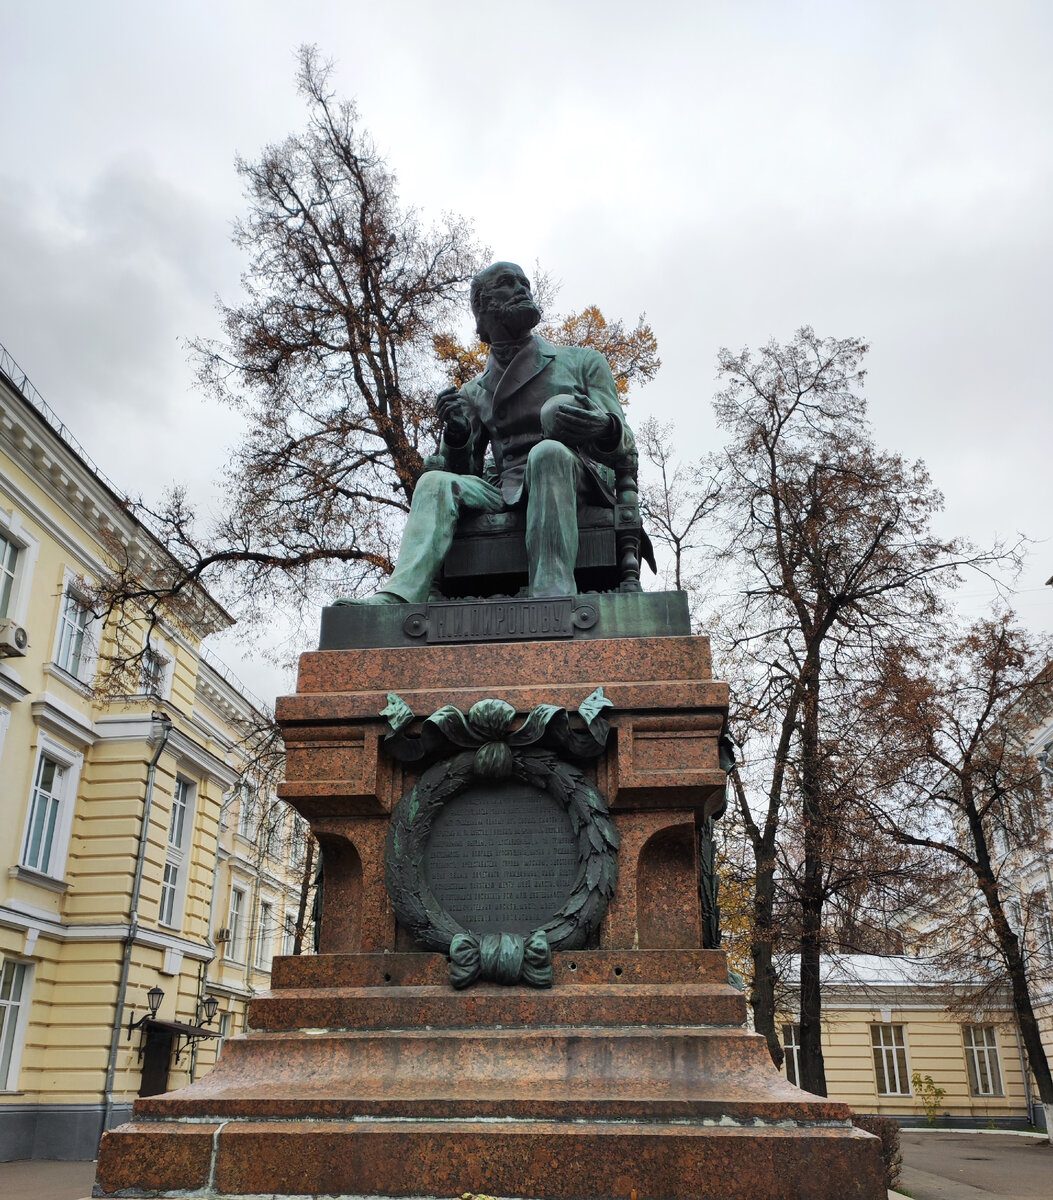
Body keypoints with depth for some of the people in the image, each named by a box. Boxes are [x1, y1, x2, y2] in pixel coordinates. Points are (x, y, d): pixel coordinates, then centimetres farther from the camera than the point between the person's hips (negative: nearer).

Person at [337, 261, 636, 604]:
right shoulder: (473, 393, 21)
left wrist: (603, 427, -20)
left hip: (582, 484, -2)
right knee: (436, 482, -20)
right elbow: (464, 473, 18)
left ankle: (552, 596, -45)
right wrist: (456, 434, -4)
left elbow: (625, 445, 6)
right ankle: (397, 596, -40)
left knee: (548, 451, -33)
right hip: (506, 494, 3)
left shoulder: (584, 362, 16)